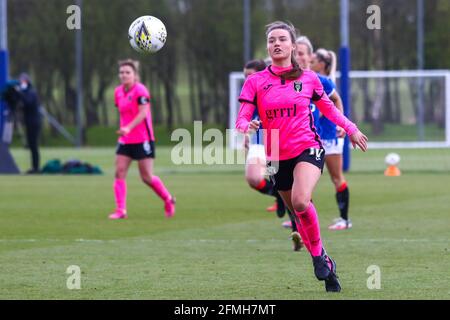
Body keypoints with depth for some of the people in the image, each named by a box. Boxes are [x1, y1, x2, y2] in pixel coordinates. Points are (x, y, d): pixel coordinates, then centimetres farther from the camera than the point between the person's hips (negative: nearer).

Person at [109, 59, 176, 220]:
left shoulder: (140, 90, -13)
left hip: (143, 140, -7)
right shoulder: (118, 92, 9)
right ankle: (121, 210, -7)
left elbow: (143, 113, -21)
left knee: (147, 177, -2)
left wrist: (129, 128, -33)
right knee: (119, 173, -8)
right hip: (125, 140, 7)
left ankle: (168, 200, 22)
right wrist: (123, 129, 15)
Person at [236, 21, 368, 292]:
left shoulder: (308, 78, 2)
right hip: (278, 156, 3)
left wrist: (351, 129, 17)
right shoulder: (256, 82, 0)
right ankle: (327, 268, 26)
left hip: (308, 148, -3)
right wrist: (247, 127, -25)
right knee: (297, 212, 10)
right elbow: (242, 119, -3)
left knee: (301, 201, -30)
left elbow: (328, 108, 19)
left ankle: (318, 252, -8)